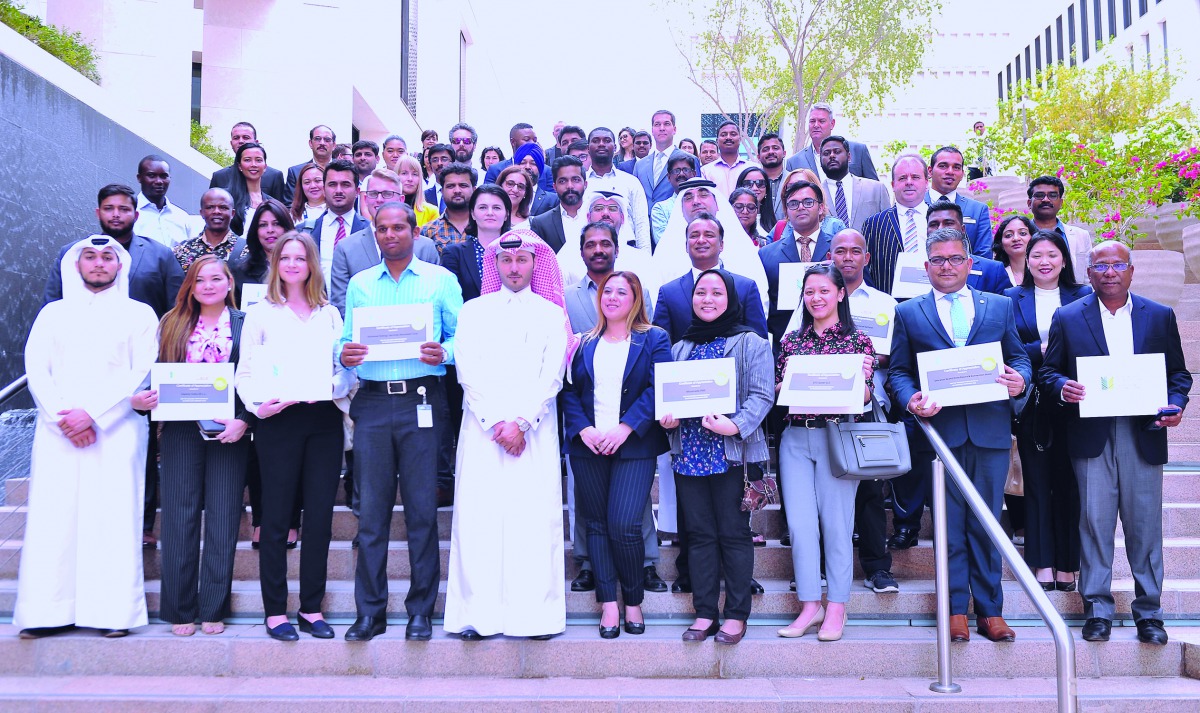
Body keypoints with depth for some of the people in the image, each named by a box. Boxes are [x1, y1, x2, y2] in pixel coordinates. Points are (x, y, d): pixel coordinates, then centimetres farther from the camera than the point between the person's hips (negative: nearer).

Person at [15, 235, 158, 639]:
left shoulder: (139, 314, 11)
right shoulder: (53, 313, 19)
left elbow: (141, 374, -1)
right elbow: (36, 370, 8)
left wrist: (94, 414, -11)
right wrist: (62, 417, -8)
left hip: (116, 431, -2)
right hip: (57, 432, 2)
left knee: (114, 516, -6)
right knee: (52, 515, -4)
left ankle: (114, 612, -4)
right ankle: (49, 611, 1)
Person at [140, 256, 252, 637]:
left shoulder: (246, 324, 5)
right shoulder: (173, 324, 12)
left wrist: (243, 421, -12)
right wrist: (145, 397, -8)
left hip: (228, 430, -2)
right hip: (182, 430, 2)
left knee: (223, 517, 1)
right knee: (179, 516, 1)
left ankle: (213, 609, 10)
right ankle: (180, 609, 10)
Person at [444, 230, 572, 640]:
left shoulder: (551, 314, 11)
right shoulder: (473, 311, 13)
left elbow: (552, 377, 1)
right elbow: (468, 373, 3)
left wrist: (521, 422, -10)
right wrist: (496, 423, -8)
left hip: (535, 432, 0)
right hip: (481, 428, 1)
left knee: (535, 517, -5)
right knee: (478, 516, -5)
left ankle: (536, 614, -1)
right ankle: (477, 613, -1)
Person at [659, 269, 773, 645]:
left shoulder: (750, 343, 1)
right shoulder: (682, 347, 17)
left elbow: (762, 395, -7)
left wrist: (735, 425, -22)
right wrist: (667, 417, -3)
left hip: (731, 452, -5)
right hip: (688, 452, 5)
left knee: (733, 533, 1)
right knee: (699, 533, 8)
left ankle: (736, 614, 11)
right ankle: (704, 613, 15)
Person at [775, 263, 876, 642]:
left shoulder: (858, 340, 3)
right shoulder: (791, 341, 11)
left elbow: (864, 399, 3)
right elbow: (777, 394, 11)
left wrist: (863, 376, -17)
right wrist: (787, 376, -9)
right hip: (795, 438, 3)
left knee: (835, 523, 1)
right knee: (800, 524, 1)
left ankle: (836, 607, 13)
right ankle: (810, 605, 12)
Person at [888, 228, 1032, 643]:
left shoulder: (1000, 306, 14)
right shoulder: (908, 313, 11)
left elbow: (1019, 359, 13)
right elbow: (898, 371, 6)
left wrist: (1020, 380, -9)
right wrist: (911, 400, -14)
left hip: (991, 431, 1)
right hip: (940, 429, -1)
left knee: (986, 524, 6)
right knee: (950, 524, 3)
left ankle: (990, 610, 16)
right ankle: (956, 609, 13)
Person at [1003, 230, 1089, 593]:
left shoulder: (1083, 296, 7)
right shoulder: (1012, 298, 7)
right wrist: (1042, 350, -15)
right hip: (1032, 403, 0)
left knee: (1069, 481, 3)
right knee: (1037, 481, 4)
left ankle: (1068, 563, 12)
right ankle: (1043, 562, 9)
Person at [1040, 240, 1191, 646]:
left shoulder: (1160, 317, 12)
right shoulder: (1068, 318, 8)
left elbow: (1179, 373, 13)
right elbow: (1048, 371, 7)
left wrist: (1176, 404, -6)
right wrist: (1062, 387, -15)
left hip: (1143, 434, 1)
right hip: (1091, 435, -1)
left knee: (1145, 524, 4)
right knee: (1094, 521, -1)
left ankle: (1148, 611, 16)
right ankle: (1097, 609, 9)